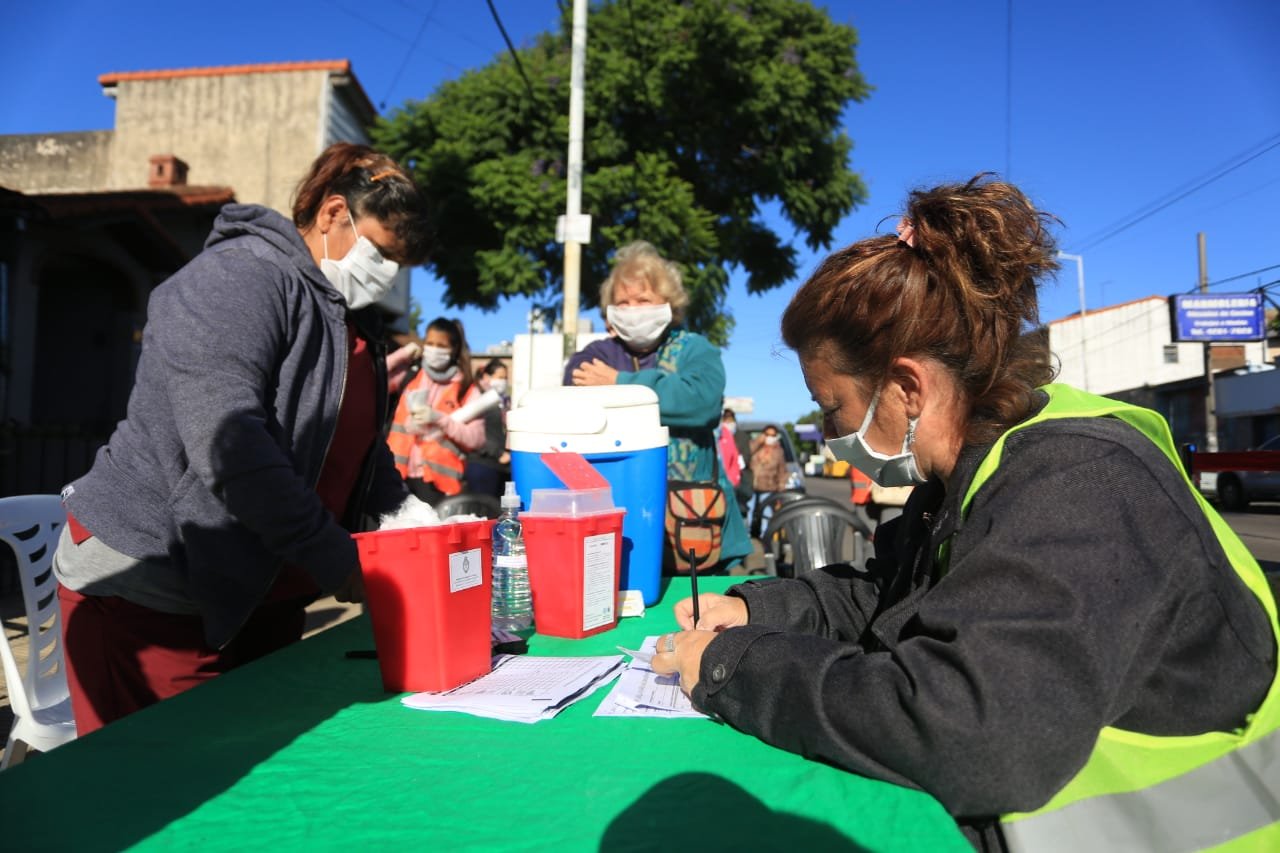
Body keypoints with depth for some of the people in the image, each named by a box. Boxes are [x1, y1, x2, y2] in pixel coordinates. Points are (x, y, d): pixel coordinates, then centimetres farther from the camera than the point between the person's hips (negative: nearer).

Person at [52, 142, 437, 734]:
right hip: (149, 588, -8)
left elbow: (359, 442, 20)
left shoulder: (351, 315, 11)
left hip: (260, 593, 9)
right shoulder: (237, 280, -16)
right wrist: (339, 562, -23)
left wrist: (404, 512, 2)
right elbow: (228, 446, -28)